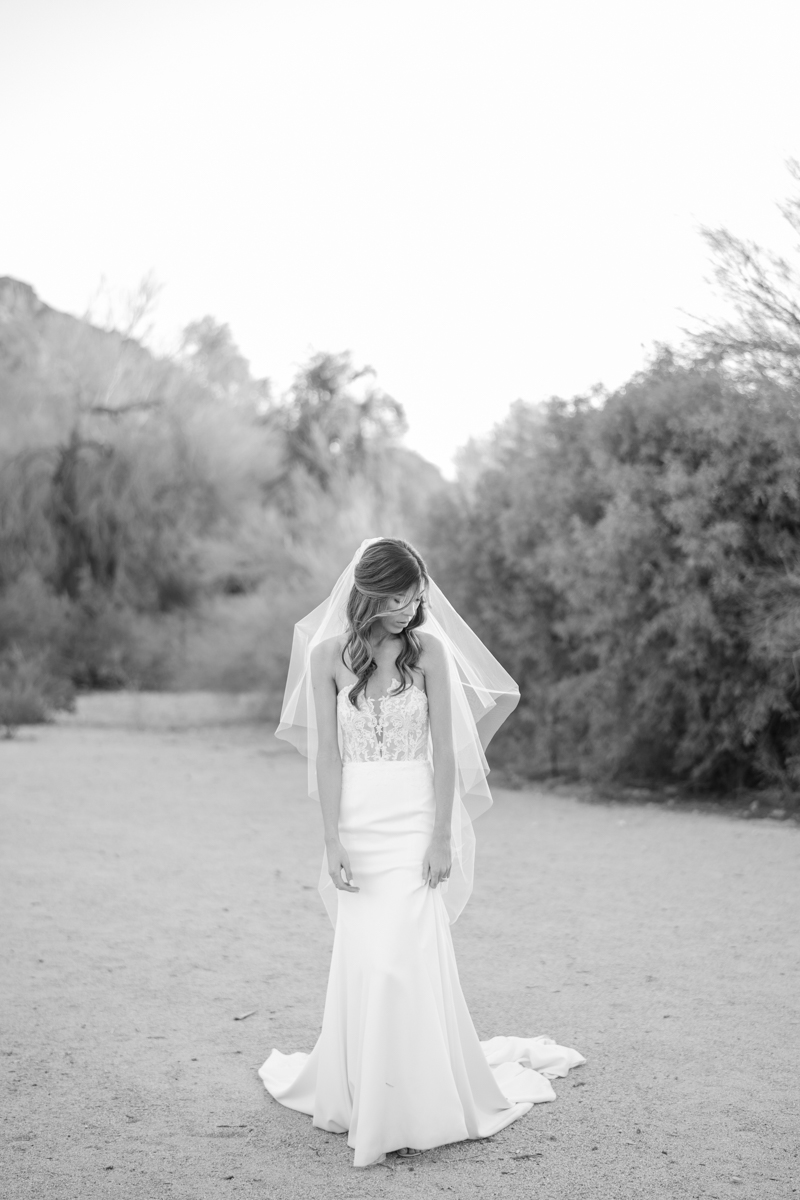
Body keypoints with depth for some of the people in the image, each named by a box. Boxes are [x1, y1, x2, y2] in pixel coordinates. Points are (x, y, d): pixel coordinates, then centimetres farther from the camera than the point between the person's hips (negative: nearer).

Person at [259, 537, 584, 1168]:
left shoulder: (429, 649, -2)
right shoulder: (327, 654, -1)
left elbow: (445, 752, -2)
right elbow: (327, 755, -2)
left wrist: (442, 837, -8)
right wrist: (333, 843, -7)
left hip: (415, 821, -1)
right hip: (357, 822, 1)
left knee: (405, 957, -8)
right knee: (362, 961, 5)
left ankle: (417, 1105, 5)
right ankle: (361, 1093, 22)